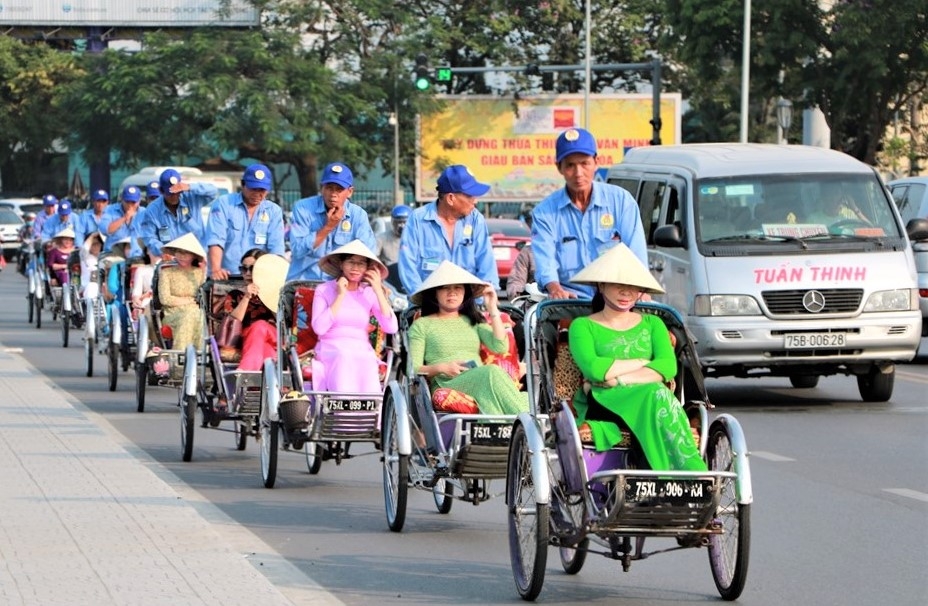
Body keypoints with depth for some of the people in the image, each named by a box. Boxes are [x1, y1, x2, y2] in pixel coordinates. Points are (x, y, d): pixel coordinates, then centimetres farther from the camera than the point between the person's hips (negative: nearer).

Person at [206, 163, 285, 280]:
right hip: (225, 278, -1)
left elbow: (276, 248, 4)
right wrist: (216, 269, -20)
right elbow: (216, 240, -5)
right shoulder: (223, 204, 5)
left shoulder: (274, 211, 12)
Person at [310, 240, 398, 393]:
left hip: (363, 353, 2)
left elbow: (391, 328, 0)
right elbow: (319, 328, -7)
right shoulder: (324, 290, 8)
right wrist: (340, 296, -5)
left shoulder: (369, 293, 13)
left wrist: (379, 292, -3)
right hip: (331, 351, -2)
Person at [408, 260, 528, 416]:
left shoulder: (473, 321, 26)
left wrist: (493, 309, 9)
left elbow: (501, 347, 9)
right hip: (446, 384, -4)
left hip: (483, 383, 4)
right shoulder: (421, 325, 15)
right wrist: (440, 368, -12)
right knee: (493, 371, -33)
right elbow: (413, 369, 6)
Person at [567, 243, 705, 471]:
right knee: (656, 394, -35)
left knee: (657, 394, -36)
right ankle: (698, 479, -43)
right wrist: (642, 362, 1)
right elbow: (592, 368, -8)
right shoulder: (583, 327, 15)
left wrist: (618, 379, -9)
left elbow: (668, 367, 3)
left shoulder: (652, 324, 25)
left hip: (650, 400, 3)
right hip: (602, 403, -3)